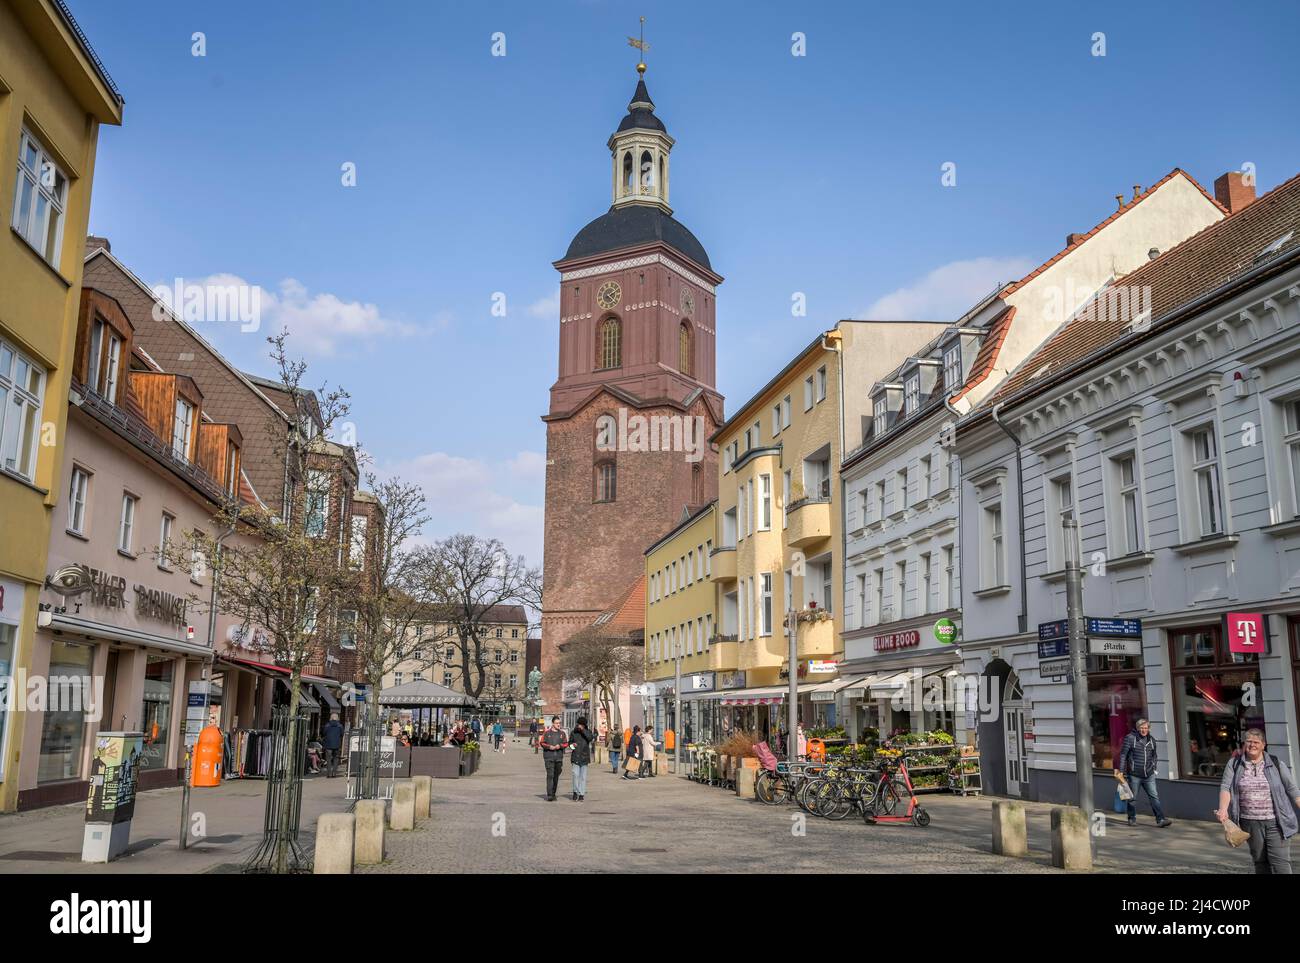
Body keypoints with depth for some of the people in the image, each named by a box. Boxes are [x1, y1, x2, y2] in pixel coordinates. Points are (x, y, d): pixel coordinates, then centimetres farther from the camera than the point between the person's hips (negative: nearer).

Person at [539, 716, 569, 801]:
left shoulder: (562, 733, 8)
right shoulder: (547, 732, 0)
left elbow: (566, 743, 9)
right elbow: (542, 742, 1)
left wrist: (560, 746, -11)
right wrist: (549, 747, -14)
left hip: (559, 757, 4)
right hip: (549, 757, -4)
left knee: (556, 776, 10)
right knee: (550, 775, -12)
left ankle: (553, 794, 21)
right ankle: (549, 795, -13)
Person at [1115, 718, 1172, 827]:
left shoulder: (1151, 739, 10)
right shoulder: (1130, 738, -7)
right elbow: (1123, 754, -6)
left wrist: (1154, 768, 17)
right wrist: (1121, 770, -9)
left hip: (1149, 775, 4)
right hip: (1134, 774, -4)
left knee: (1154, 796, -3)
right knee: (1133, 798, 6)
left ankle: (1160, 820, -5)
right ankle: (1132, 819, 18)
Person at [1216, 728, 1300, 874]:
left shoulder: (1276, 763, 3)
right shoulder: (1234, 764, 4)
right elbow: (1226, 787, -5)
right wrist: (1223, 809, -20)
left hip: (1275, 822, -2)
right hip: (1250, 822, 2)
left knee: (1280, 862, -8)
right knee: (1260, 861, 9)